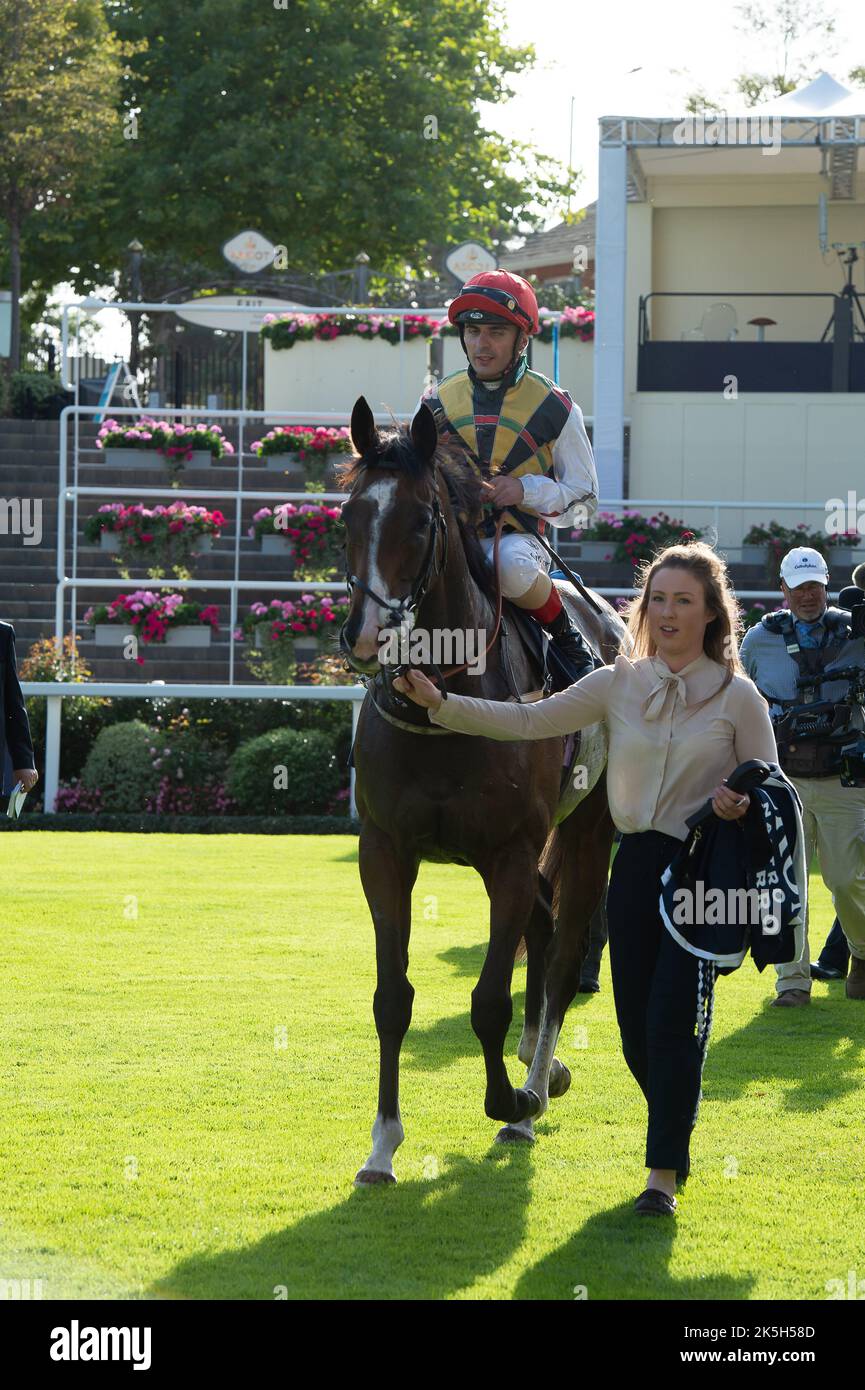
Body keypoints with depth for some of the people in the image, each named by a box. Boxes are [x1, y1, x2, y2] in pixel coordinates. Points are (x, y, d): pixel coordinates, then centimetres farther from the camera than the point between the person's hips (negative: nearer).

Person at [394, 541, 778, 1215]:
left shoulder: (739, 696, -3)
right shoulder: (619, 685, 5)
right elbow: (529, 722, 1)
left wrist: (742, 804, -21)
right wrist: (440, 703, -8)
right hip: (636, 863, 4)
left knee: (673, 1019, -10)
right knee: (636, 1026, 8)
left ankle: (664, 1173, -3)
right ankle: (678, 1125, 33)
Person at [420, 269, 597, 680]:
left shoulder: (553, 408, 3)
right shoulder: (437, 402, 12)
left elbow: (583, 499, 7)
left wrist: (526, 490, -12)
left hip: (516, 536, -3)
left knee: (511, 567, -40)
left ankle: (568, 639, -12)